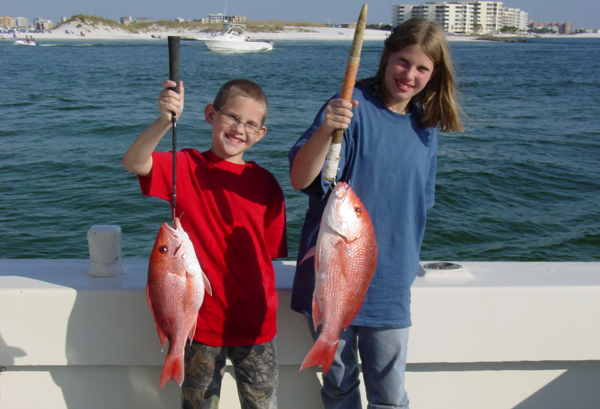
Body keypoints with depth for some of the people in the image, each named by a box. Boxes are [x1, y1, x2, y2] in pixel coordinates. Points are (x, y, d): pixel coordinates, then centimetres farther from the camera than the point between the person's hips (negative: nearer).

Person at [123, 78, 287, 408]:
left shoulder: (265, 183, 1)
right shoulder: (187, 167, -4)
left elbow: (273, 250, 5)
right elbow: (133, 162, -23)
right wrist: (165, 121, -38)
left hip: (255, 323, 2)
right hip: (202, 320, -1)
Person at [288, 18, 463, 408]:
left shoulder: (425, 127, 6)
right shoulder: (352, 107, -10)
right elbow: (300, 179, -20)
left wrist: (405, 263, 9)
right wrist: (325, 131, -37)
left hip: (389, 282, 3)